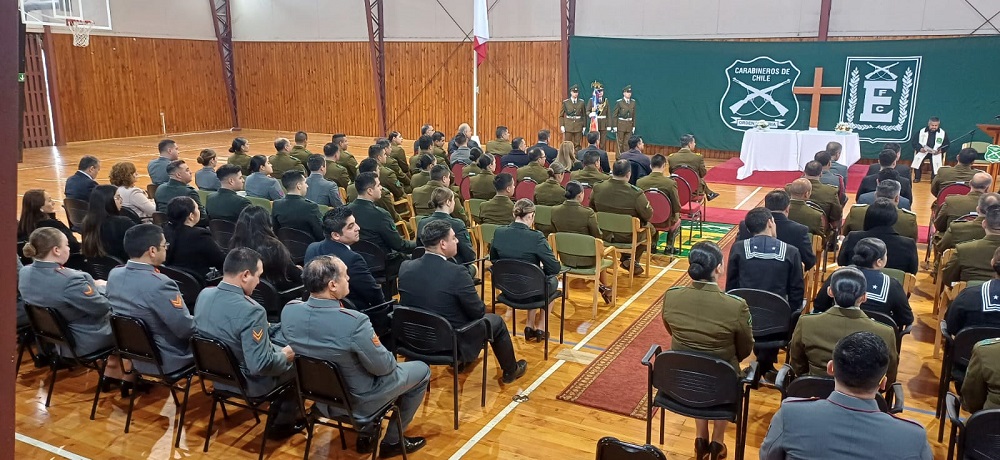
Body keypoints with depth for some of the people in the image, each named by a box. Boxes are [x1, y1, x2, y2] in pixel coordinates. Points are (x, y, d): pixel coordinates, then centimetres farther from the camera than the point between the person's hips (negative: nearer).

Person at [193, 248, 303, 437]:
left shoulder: (204, 295, -9)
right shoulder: (250, 311, -33)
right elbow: (261, 365, -30)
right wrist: (285, 356, -12)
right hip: (249, 382, -7)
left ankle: (278, 412, 35)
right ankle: (282, 422, 26)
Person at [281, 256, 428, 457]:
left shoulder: (289, 310, -16)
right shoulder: (354, 321, -36)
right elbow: (383, 367, -21)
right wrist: (389, 358, 1)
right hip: (358, 400, -6)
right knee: (422, 370, 16)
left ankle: (365, 434, 35)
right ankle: (393, 441, 27)